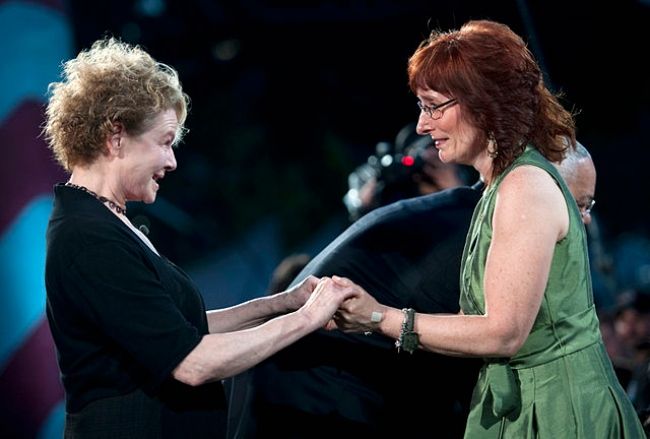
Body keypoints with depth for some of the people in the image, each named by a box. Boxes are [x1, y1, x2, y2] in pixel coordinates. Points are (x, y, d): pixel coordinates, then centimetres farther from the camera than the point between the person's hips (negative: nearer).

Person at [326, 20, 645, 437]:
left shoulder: (525, 187, -16)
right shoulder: (504, 183, 13)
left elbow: (504, 333, -20)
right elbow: (485, 324, 8)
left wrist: (382, 318, -17)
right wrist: (370, 313, 1)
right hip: (521, 400, 9)